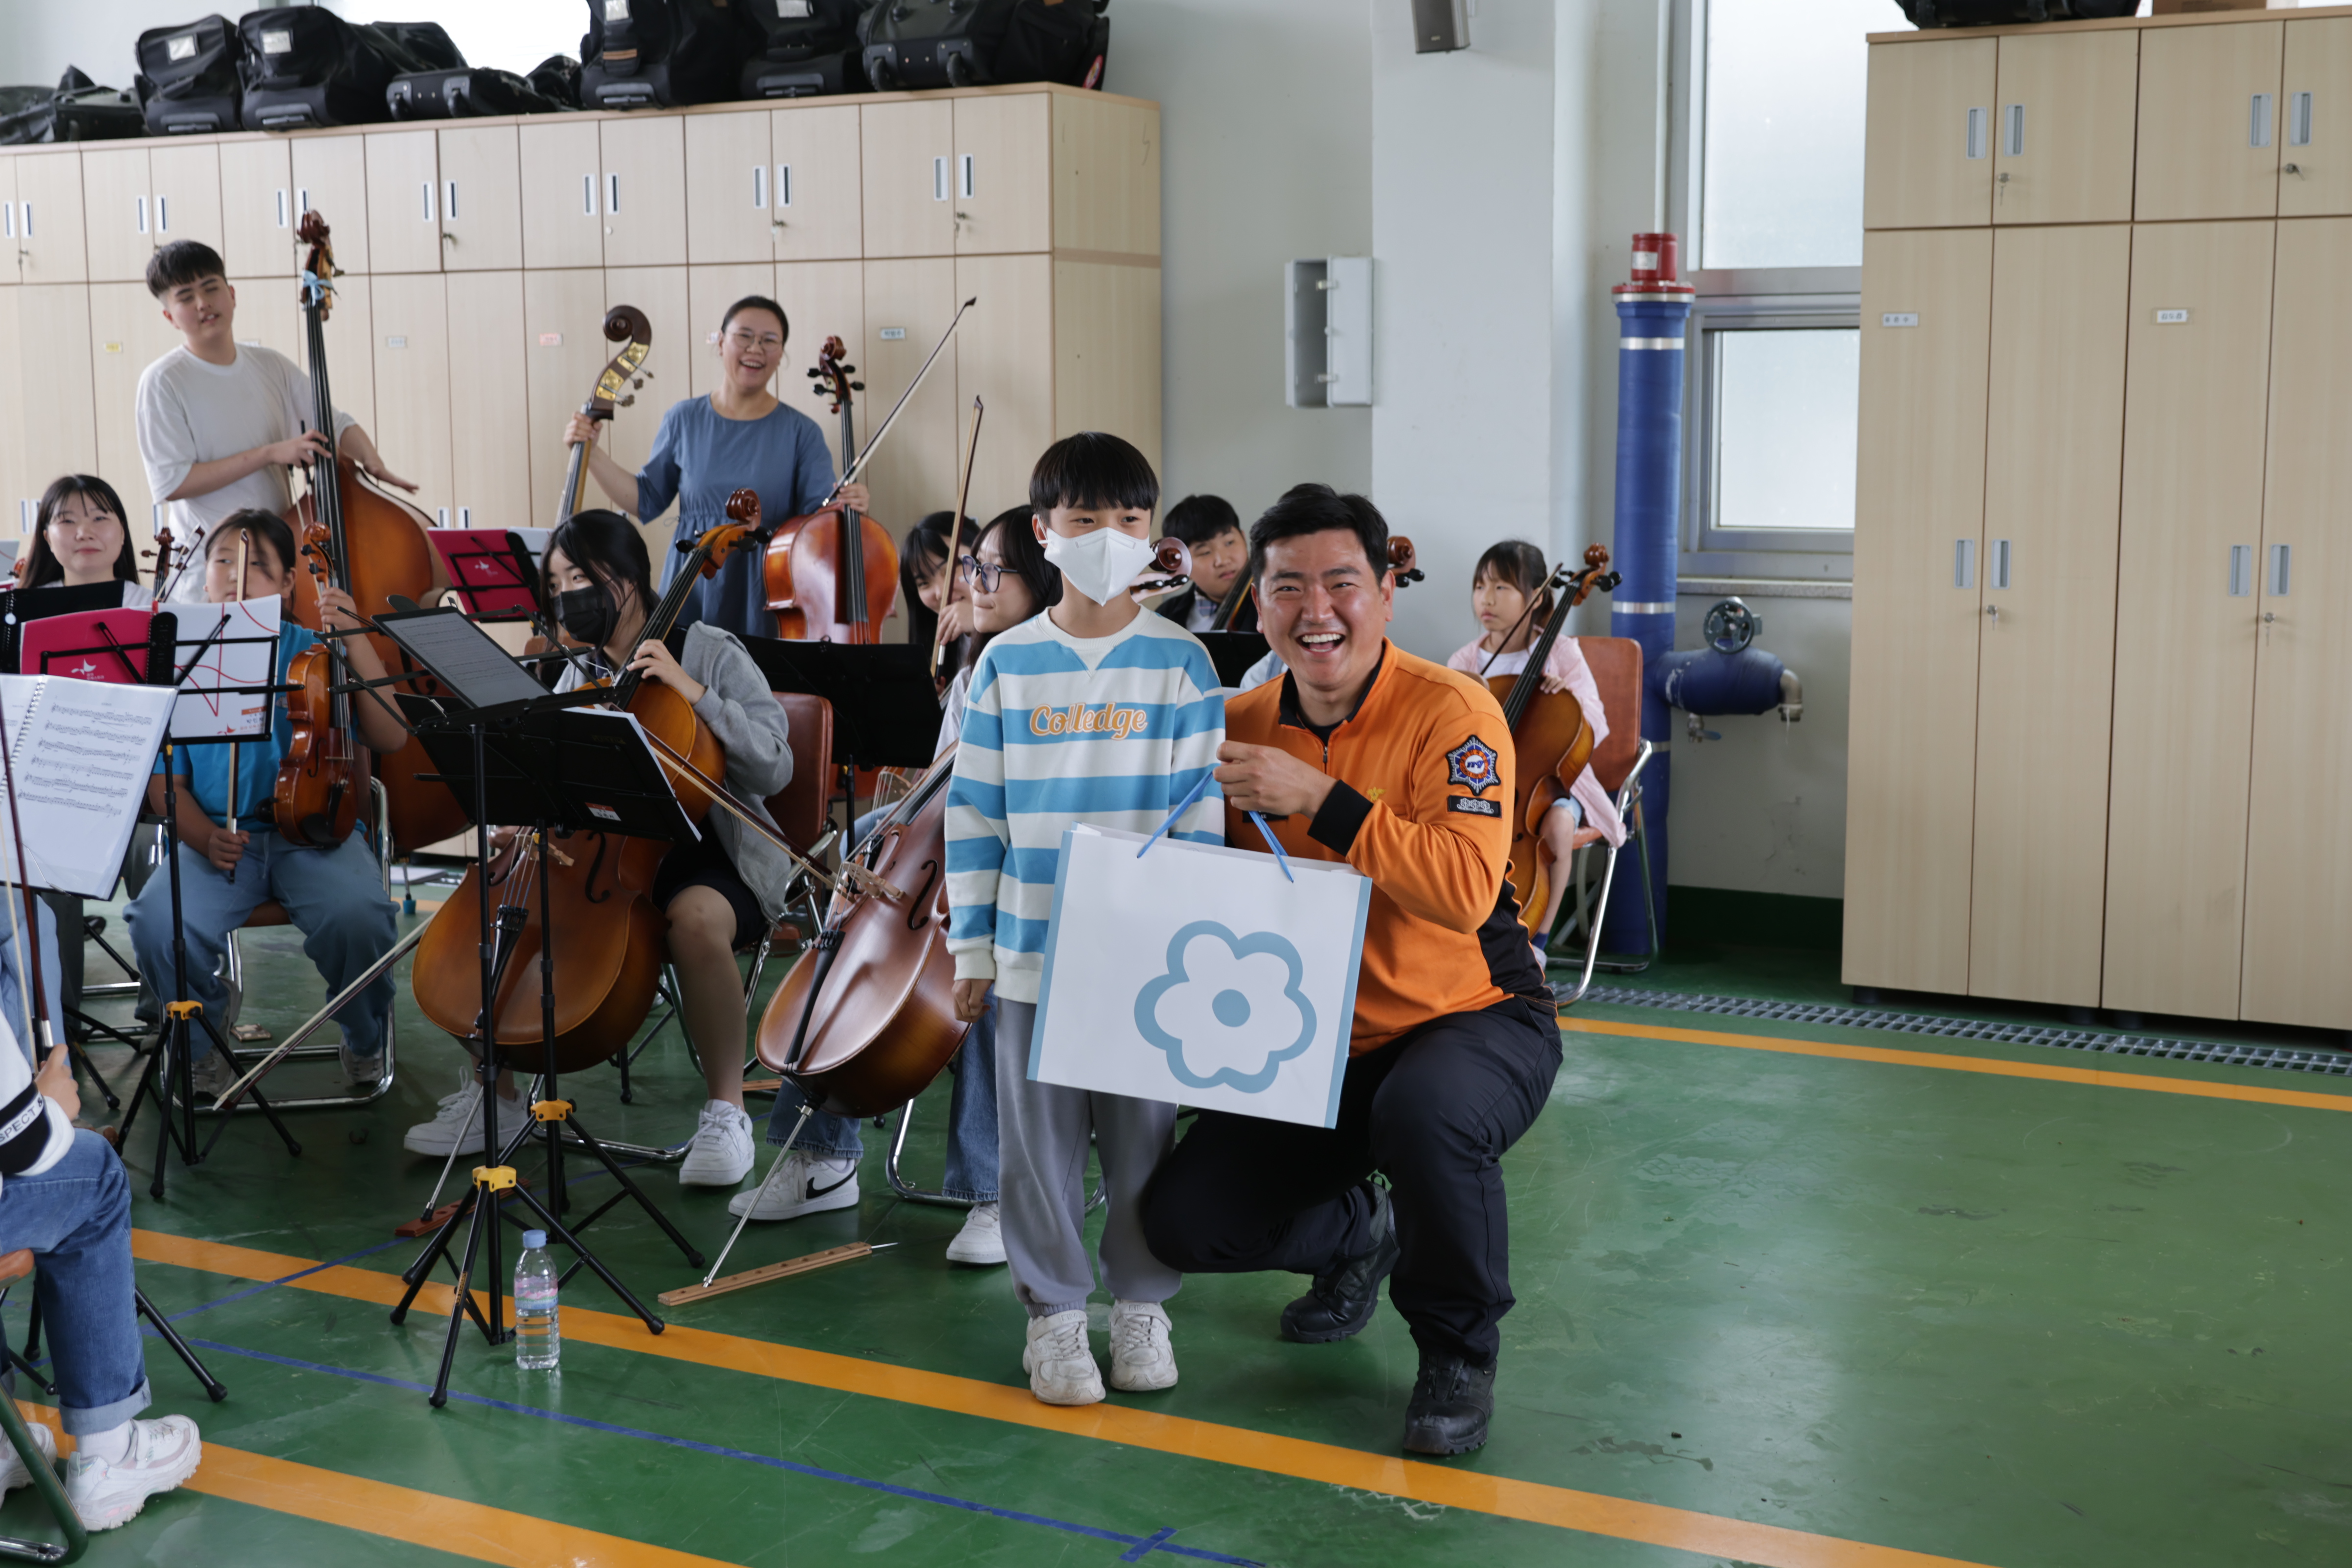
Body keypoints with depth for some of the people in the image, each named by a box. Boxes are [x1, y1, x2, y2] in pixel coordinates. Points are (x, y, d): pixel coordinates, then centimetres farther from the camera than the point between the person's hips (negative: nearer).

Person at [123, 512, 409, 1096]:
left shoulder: (312, 653, 4)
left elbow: (391, 737, -8)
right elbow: (165, 780, 6)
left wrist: (356, 640, -17)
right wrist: (204, 837, -14)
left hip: (313, 831, -1)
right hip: (216, 840, 1)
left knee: (359, 915, -32)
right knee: (158, 925, -29)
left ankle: (365, 1041, 1)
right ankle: (206, 1043, 5)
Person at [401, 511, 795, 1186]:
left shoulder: (710, 654, -3)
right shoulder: (578, 677, 14)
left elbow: (773, 768, -13)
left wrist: (695, 694, -21)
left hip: (708, 855, -6)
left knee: (697, 918, -39)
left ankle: (726, 1111, -23)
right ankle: (493, 1093, 7)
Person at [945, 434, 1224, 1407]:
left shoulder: (1179, 661, -1)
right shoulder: (1007, 664, 2)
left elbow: (1202, 810, -1)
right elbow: (973, 811, 4)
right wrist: (970, 947, 2)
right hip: (1030, 953, 1)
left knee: (1144, 1135, 8)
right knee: (1041, 1140, 7)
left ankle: (1141, 1304, 25)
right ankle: (1054, 1312, 22)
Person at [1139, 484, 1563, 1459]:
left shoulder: (1451, 713, -17)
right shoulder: (1239, 729, 0)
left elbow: (1466, 890, -32)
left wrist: (1318, 798, -34)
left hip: (1473, 1019, -5)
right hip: (1315, 1047, 5)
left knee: (1426, 1115, -39)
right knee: (1183, 1221, -9)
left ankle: (1459, 1350, -8)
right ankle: (1361, 1234, 26)